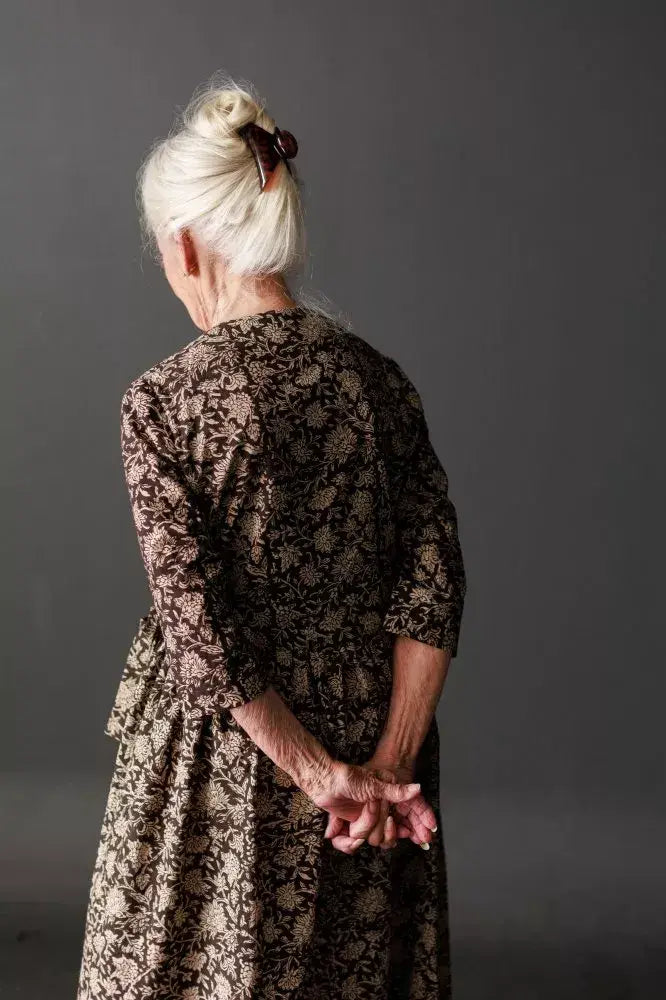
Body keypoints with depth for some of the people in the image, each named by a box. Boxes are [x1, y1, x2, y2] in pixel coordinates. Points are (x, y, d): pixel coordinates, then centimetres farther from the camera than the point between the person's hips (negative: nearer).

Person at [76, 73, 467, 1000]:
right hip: (370, 724, 4)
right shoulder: (380, 377, -3)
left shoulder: (162, 400, -15)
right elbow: (433, 584, -8)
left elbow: (198, 624, -18)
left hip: (223, 755, -3)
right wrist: (389, 761, -8)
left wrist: (317, 773, -12)